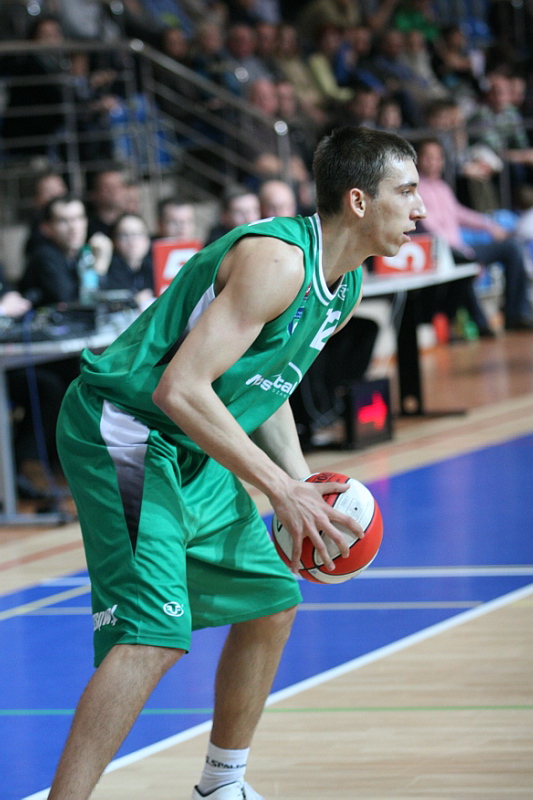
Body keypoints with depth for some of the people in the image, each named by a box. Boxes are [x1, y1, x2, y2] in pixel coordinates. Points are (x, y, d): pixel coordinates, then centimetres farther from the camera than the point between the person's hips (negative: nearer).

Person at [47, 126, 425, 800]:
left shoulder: (344, 288, 7)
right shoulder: (276, 260, -24)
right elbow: (181, 389, -30)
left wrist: (302, 486, 8)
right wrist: (279, 489, -26)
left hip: (193, 453, 10)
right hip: (124, 434, -10)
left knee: (270, 603, 17)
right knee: (155, 633, -22)